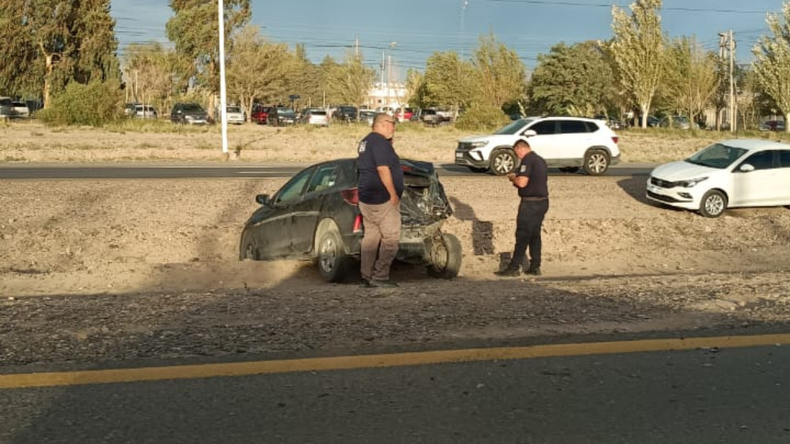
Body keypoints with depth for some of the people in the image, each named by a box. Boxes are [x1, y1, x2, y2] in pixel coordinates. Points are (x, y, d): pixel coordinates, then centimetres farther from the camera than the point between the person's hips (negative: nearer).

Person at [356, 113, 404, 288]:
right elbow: (383, 169, -21)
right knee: (391, 237, -6)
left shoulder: (365, 141, 17)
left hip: (366, 197, 10)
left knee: (371, 237, 11)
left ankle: (367, 276, 13)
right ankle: (380, 276, -6)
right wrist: (394, 194, -18)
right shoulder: (380, 141, -14)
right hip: (382, 199, -10)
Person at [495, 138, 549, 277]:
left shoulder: (527, 160, -14)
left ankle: (514, 267, 0)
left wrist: (513, 178, -3)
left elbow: (522, 182, -23)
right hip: (542, 201, 9)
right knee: (535, 235, 13)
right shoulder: (540, 160, 15)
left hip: (530, 203, -9)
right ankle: (535, 267, 16)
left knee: (522, 236, -4)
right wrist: (517, 177, 15)